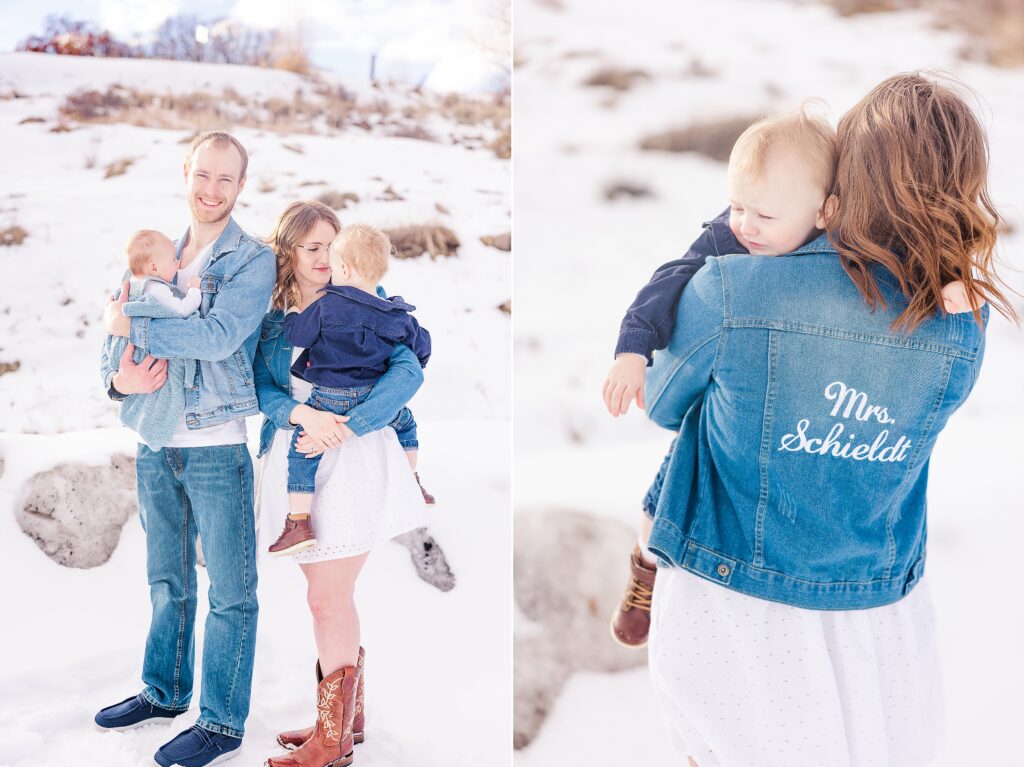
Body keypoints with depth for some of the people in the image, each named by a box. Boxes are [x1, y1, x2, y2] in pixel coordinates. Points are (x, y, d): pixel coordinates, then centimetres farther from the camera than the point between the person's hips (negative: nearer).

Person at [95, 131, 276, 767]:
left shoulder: (253, 259, -5)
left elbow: (220, 335, -21)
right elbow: (115, 337, 10)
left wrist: (132, 327, -15)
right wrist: (119, 378, -12)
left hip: (219, 445, -6)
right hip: (156, 444, 6)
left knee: (230, 590, 3)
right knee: (167, 580, 19)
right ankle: (164, 692, 36)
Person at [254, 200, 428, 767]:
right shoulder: (271, 321, 10)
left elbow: (408, 372, -14)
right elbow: (262, 389, -2)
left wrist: (347, 427, -24)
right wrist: (302, 415, -23)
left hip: (352, 460, -5)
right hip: (296, 460, 5)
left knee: (328, 599, -2)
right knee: (331, 597, 15)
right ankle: (348, 717, 31)